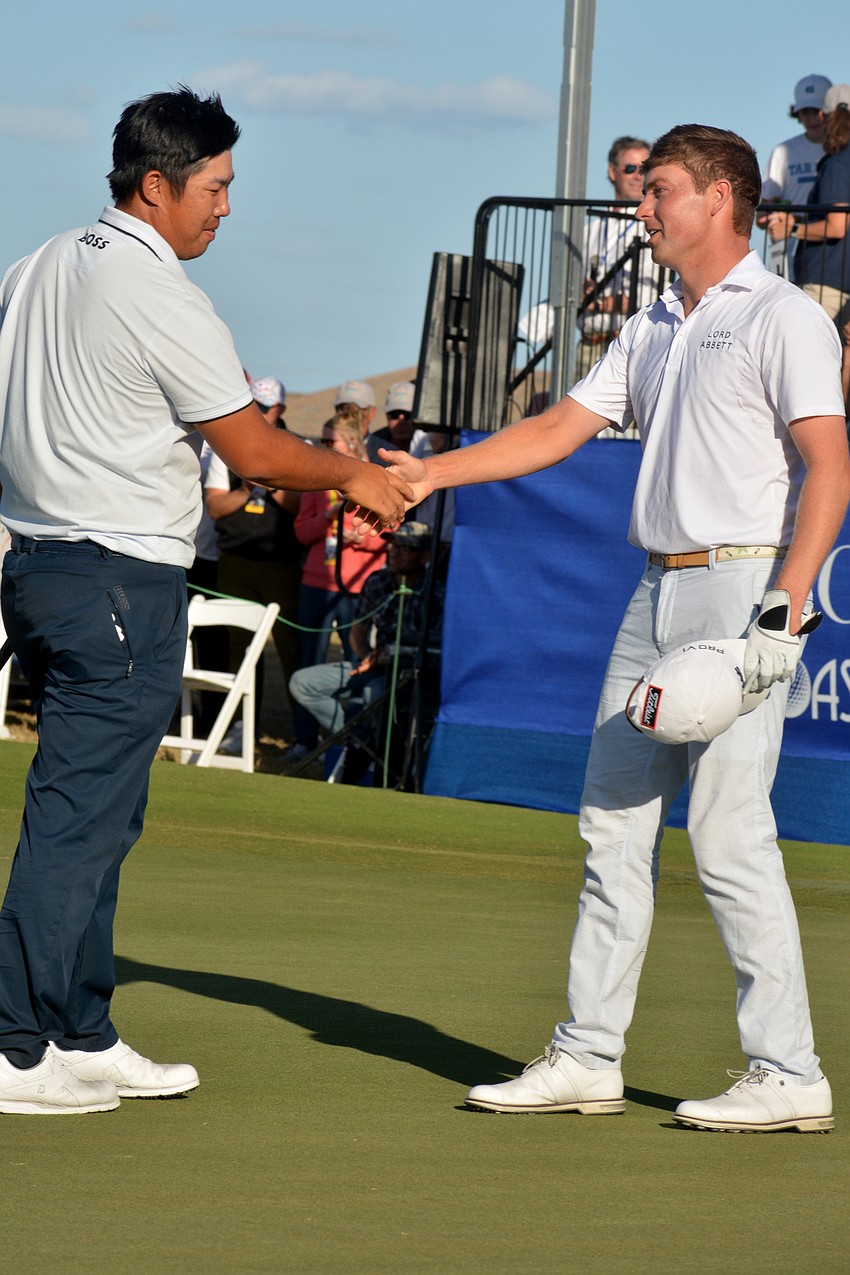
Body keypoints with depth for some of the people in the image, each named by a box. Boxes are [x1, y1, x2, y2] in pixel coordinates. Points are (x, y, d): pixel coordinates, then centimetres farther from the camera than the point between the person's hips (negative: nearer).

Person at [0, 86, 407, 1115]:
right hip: (121, 582, -9)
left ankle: (83, 1036, 18)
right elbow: (255, 453, -9)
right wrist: (354, 478, 7)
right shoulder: (160, 298, -13)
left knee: (94, 811, 14)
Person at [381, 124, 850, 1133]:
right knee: (612, 820, 7)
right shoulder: (651, 331, 20)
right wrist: (430, 473, 14)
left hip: (744, 586, -9)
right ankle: (587, 1058, 12)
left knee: (727, 831, -12)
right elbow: (558, 430, 22)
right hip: (657, 594, 9)